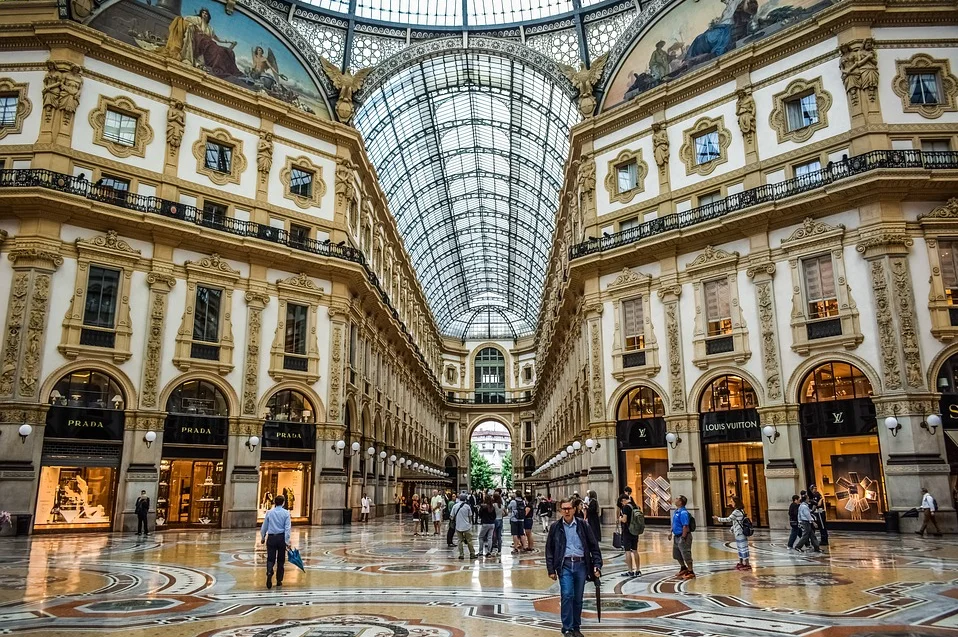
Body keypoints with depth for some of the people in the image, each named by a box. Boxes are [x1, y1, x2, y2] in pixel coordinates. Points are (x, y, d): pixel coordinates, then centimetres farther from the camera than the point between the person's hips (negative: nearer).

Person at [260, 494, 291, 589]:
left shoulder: (269, 512, 3)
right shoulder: (286, 513, -3)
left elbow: (264, 527, 9)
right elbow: (287, 528, -9)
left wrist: (263, 537, 24)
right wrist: (287, 541, -10)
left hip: (271, 538, 1)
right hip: (281, 537, -1)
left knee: (270, 559, 2)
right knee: (281, 560, 12)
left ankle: (269, 572, -27)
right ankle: (279, 580, 16)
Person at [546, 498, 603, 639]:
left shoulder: (582, 525, 3)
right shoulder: (555, 527, 3)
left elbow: (594, 546, 5)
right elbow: (549, 550, 6)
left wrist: (597, 565, -2)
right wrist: (551, 570, 1)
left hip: (581, 564, 1)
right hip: (565, 565, -1)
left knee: (578, 599, 8)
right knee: (567, 595, -13)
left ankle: (576, 627, 23)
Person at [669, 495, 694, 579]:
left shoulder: (683, 513, -22)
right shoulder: (675, 511, 9)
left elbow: (685, 526, -25)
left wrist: (683, 538, -24)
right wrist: (670, 532, 14)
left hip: (682, 536, -10)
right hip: (676, 536, 10)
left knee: (686, 555, -1)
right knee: (676, 554, 21)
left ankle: (690, 572, 11)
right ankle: (683, 568, 39)